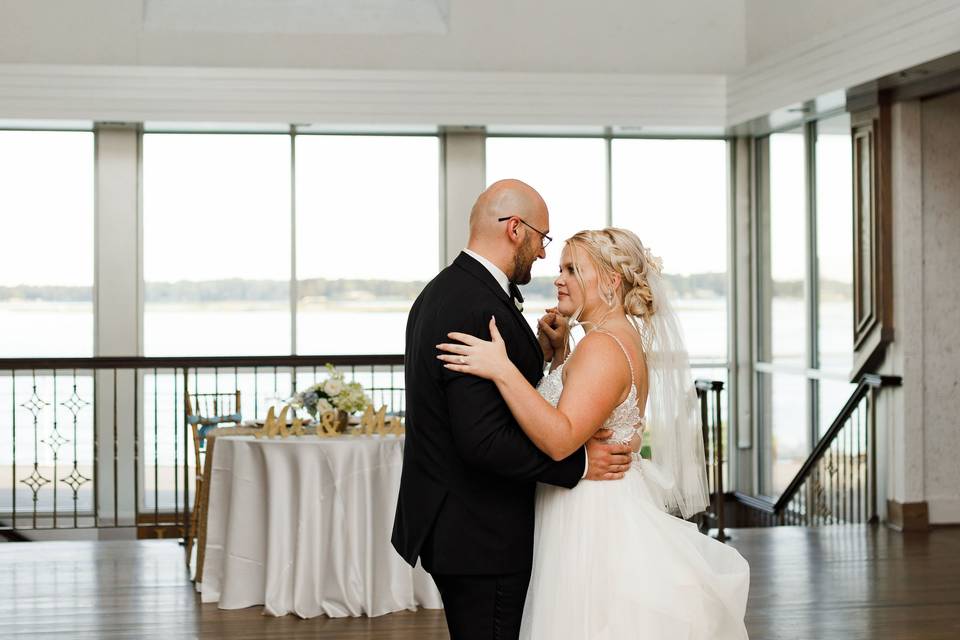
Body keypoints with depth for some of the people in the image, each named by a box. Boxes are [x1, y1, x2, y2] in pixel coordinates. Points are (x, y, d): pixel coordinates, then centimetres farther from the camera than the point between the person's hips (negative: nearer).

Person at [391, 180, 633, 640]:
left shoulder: (440, 292, 11)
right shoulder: (480, 311, -22)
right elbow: (483, 440, -27)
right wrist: (579, 463, -17)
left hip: (447, 518, 10)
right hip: (481, 534, -10)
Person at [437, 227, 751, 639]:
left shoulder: (603, 346, -19)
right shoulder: (623, 338, 13)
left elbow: (560, 439, -31)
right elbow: (565, 413, 25)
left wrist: (501, 370, -32)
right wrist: (560, 350, 14)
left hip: (594, 524, -10)